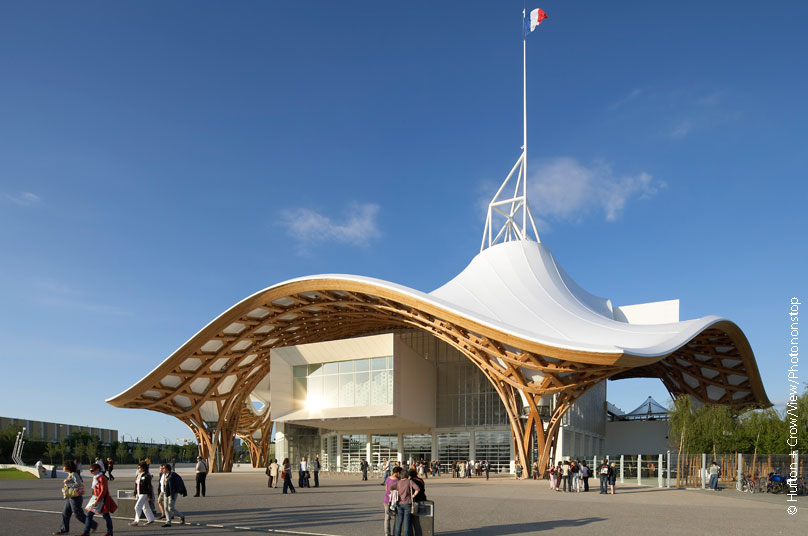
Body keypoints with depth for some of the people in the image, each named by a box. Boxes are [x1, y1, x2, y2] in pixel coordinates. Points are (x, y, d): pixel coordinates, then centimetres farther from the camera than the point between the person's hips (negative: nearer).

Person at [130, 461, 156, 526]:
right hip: (139, 494, 9)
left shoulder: (146, 476, -16)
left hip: (144, 494, -9)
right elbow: (136, 485, 17)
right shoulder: (138, 476, 9)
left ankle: (136, 521, -5)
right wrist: (135, 493, 16)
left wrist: (150, 496, -16)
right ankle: (151, 519, 26)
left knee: (138, 506, -12)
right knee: (145, 507, 15)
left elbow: (149, 486, -16)